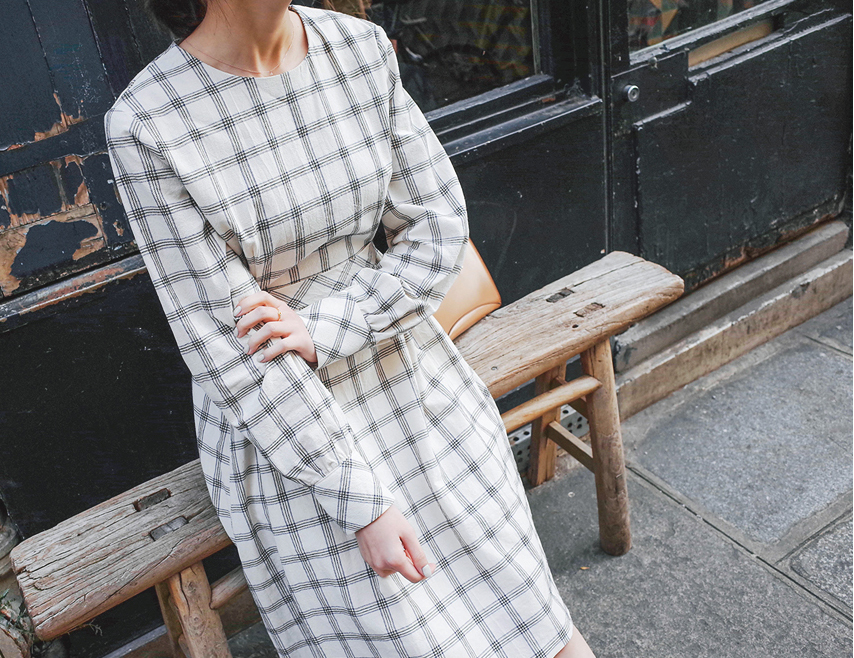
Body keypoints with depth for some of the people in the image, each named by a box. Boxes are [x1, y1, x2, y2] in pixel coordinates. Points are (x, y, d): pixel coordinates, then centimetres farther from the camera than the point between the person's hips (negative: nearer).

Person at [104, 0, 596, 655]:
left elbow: (439, 228, -5)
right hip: (282, 430, -3)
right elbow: (224, 343, -18)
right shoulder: (144, 126, -19)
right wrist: (360, 502, -18)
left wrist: (321, 330, -20)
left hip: (405, 367, 4)